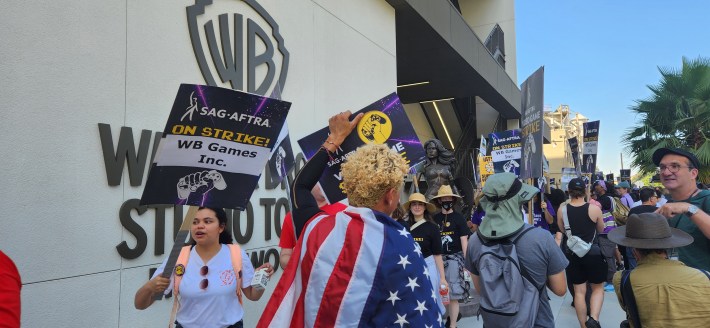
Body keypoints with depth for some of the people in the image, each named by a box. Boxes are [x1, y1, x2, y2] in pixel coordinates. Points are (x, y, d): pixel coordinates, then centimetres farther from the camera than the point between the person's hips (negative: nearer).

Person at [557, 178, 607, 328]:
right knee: (598, 288, 16)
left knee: (579, 290, 12)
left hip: (572, 253, 2)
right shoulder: (594, 209, -12)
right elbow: (601, 229, 5)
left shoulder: (562, 210, -8)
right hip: (593, 252, -1)